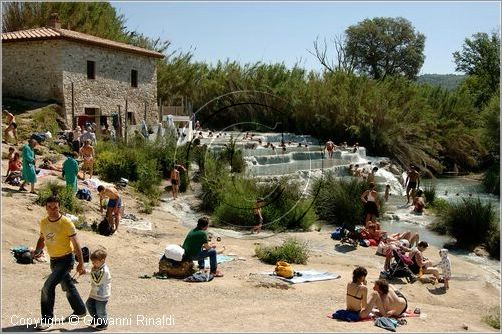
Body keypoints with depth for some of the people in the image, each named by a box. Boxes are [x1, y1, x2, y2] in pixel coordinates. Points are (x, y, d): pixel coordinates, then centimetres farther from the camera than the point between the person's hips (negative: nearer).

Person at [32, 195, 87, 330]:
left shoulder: (66, 223, -20)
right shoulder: (43, 222, -2)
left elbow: (76, 244, -16)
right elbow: (42, 239, 14)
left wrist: (81, 263, -16)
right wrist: (37, 250, -7)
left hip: (66, 259, -7)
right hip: (53, 260, 7)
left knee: (48, 286, -15)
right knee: (67, 286, 20)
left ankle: (47, 319, -1)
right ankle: (80, 311, 39)